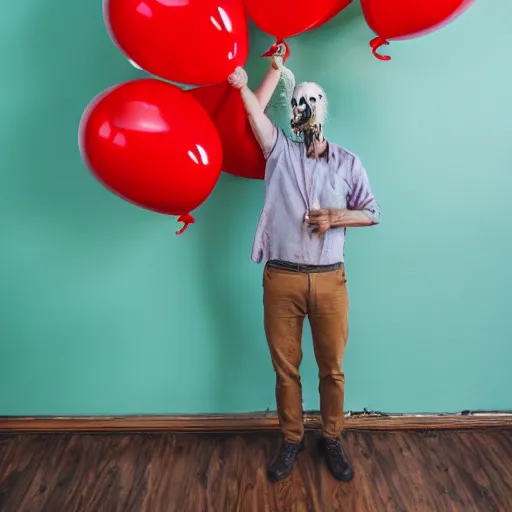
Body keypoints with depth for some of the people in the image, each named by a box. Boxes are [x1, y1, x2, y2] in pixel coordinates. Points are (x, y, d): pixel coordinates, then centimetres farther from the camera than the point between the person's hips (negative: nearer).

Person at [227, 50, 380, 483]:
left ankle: (332, 440, 34)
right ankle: (292, 440, 32)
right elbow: (255, 111, -5)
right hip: (281, 279, 0)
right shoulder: (280, 151, 7)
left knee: (332, 368, 12)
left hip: (330, 280, 1)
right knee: (285, 367, 11)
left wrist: (337, 217, -8)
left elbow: (372, 213, 8)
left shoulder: (348, 162, 7)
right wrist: (277, 69, 3)